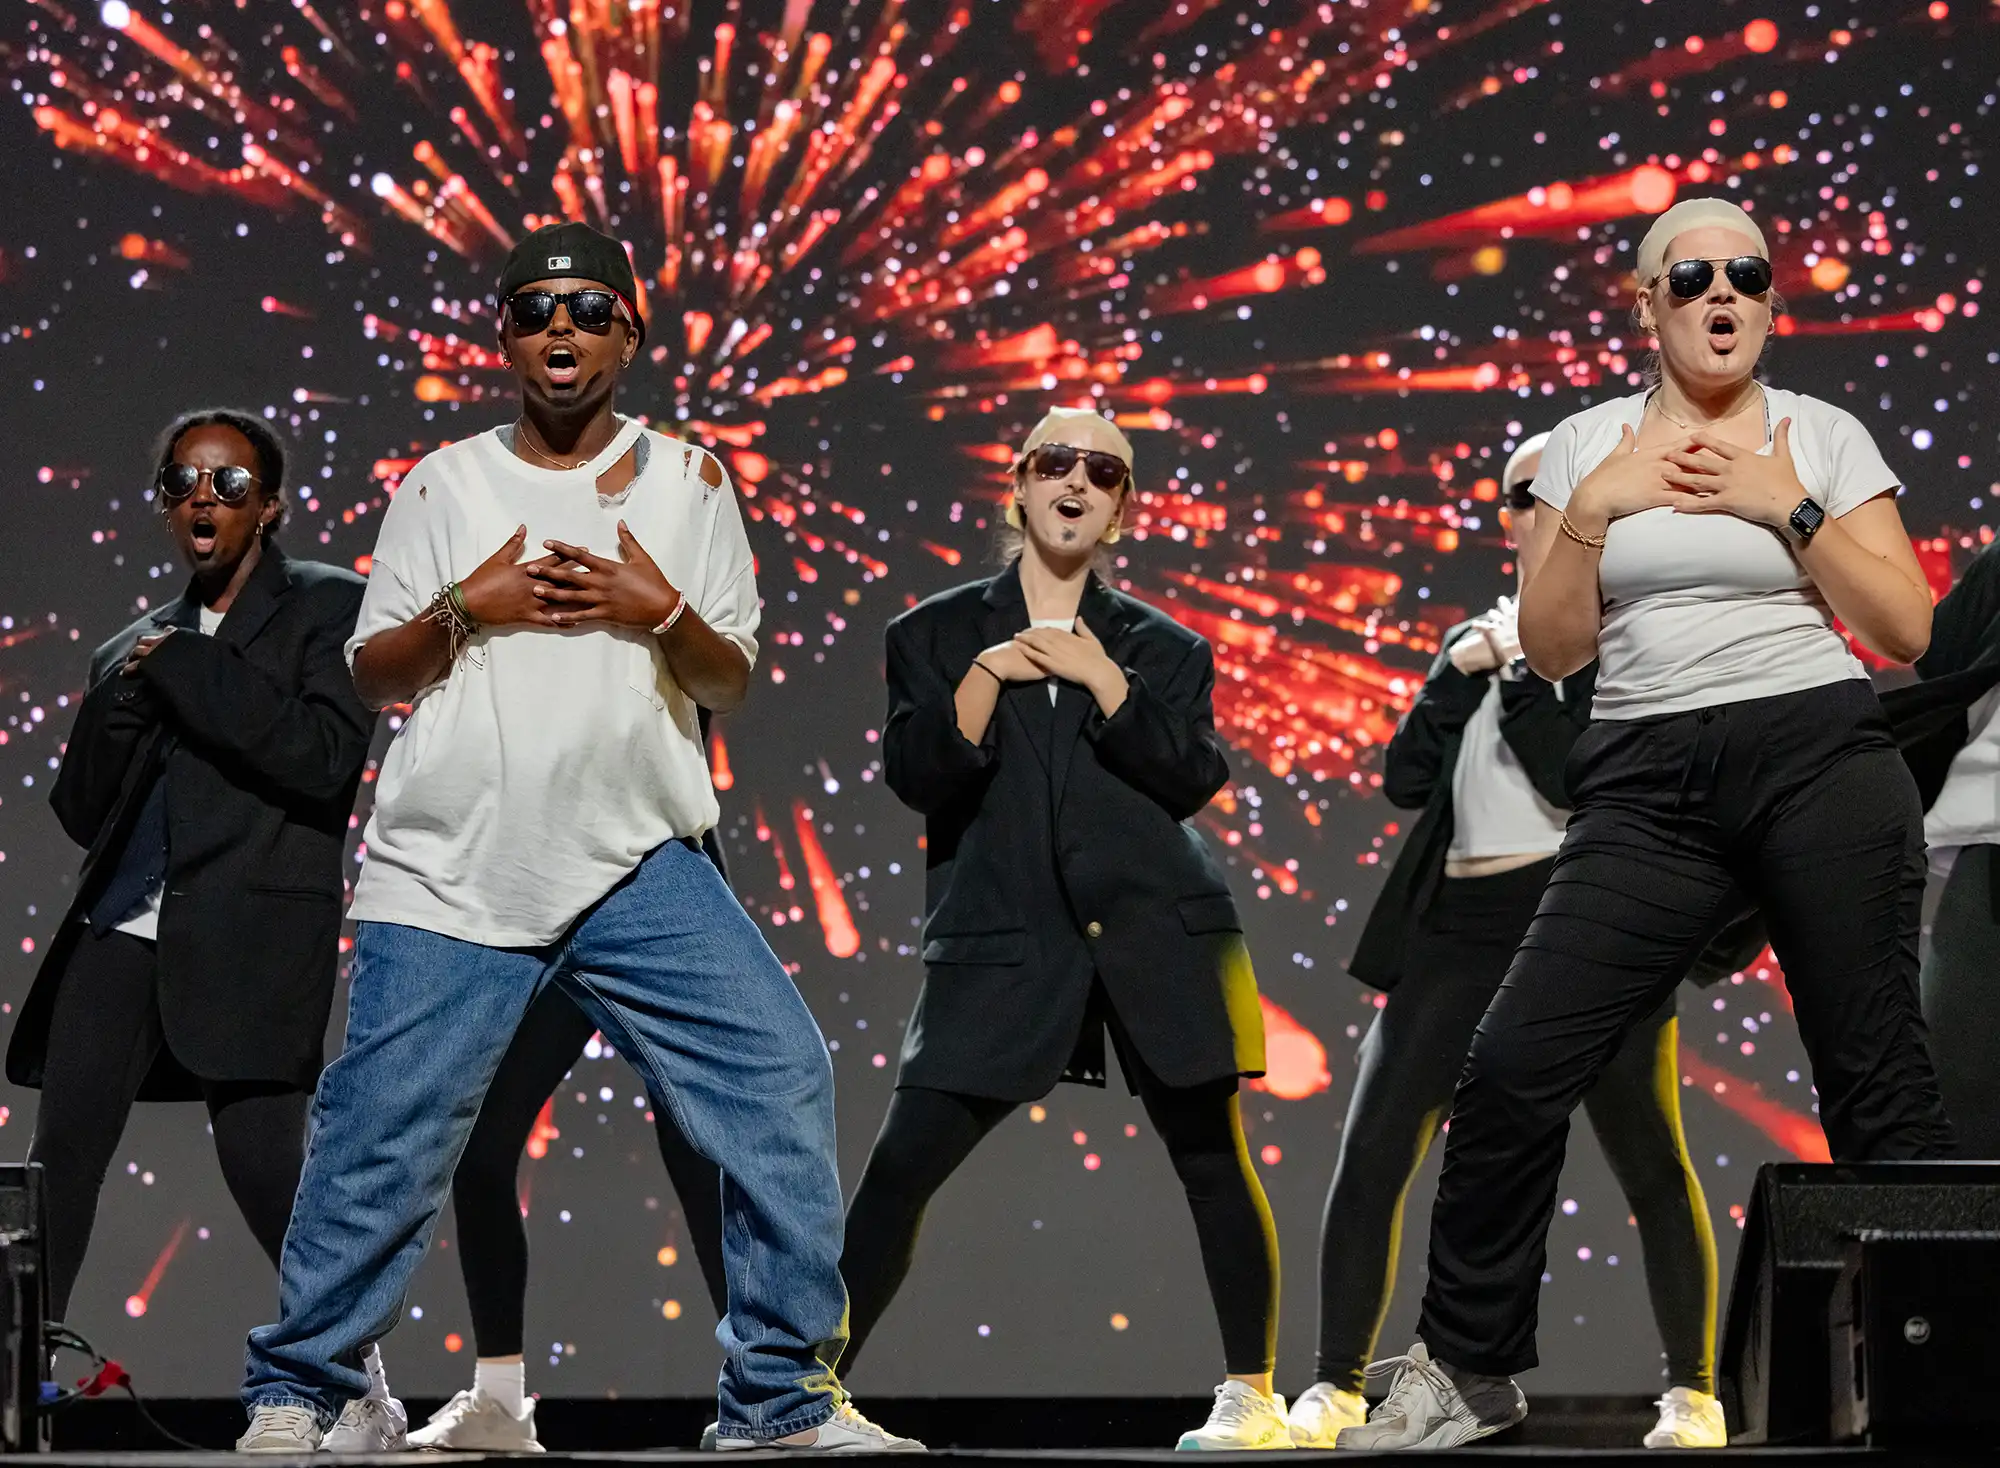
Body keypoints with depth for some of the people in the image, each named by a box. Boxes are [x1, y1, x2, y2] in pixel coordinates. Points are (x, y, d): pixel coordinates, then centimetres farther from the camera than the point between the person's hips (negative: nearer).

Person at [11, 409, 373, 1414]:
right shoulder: (133, 647, 21)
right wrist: (128, 692, -2)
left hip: (251, 934, -5)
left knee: (261, 1161, -11)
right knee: (60, 1155, -3)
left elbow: (325, 758, -11)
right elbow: (81, 812, 16)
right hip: (121, 929, 5)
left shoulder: (327, 608, 5)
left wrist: (183, 667, -8)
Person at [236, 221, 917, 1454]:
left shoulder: (686, 482, 11)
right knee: (382, 1136, -5)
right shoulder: (446, 486, 10)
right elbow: (374, 674, 9)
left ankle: (783, 1397, -1)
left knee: (779, 1079, -10)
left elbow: (730, 684, 8)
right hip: (452, 876, -1)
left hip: (640, 868, 1)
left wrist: (662, 612, -12)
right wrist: (464, 607, -9)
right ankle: (295, 1391, 12)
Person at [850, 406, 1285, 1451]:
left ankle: (1252, 1396, 10)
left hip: (1151, 932, 1)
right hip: (1002, 943, -1)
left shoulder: (1160, 648, 14)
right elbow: (915, 778, 0)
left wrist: (1100, 678, -9)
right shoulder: (937, 635, 13)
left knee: (1212, 1158, 0)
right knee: (903, 1162, -8)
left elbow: (1195, 776, -1)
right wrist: (985, 677, -13)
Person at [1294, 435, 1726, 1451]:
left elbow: (1576, 779, -12)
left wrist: (1515, 671, -7)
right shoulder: (1477, 640, 17)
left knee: (1651, 1167, -1)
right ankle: (1337, 1386, 3)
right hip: (1461, 929, 4)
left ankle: (1693, 1392, 10)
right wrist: (1459, 674, -3)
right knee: (1372, 1156, -4)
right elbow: (1405, 782, 8)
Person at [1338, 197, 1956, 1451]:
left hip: (1821, 755, -1)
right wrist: (1589, 512, -6)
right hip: (1650, 787, 2)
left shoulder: (1826, 437, 7)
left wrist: (1788, 508, -7)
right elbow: (1552, 650, 7)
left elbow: (1908, 630, 1)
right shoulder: (1587, 446, 11)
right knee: (1513, 1069, -7)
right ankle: (1466, 1370, 6)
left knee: (1877, 1077, -3)